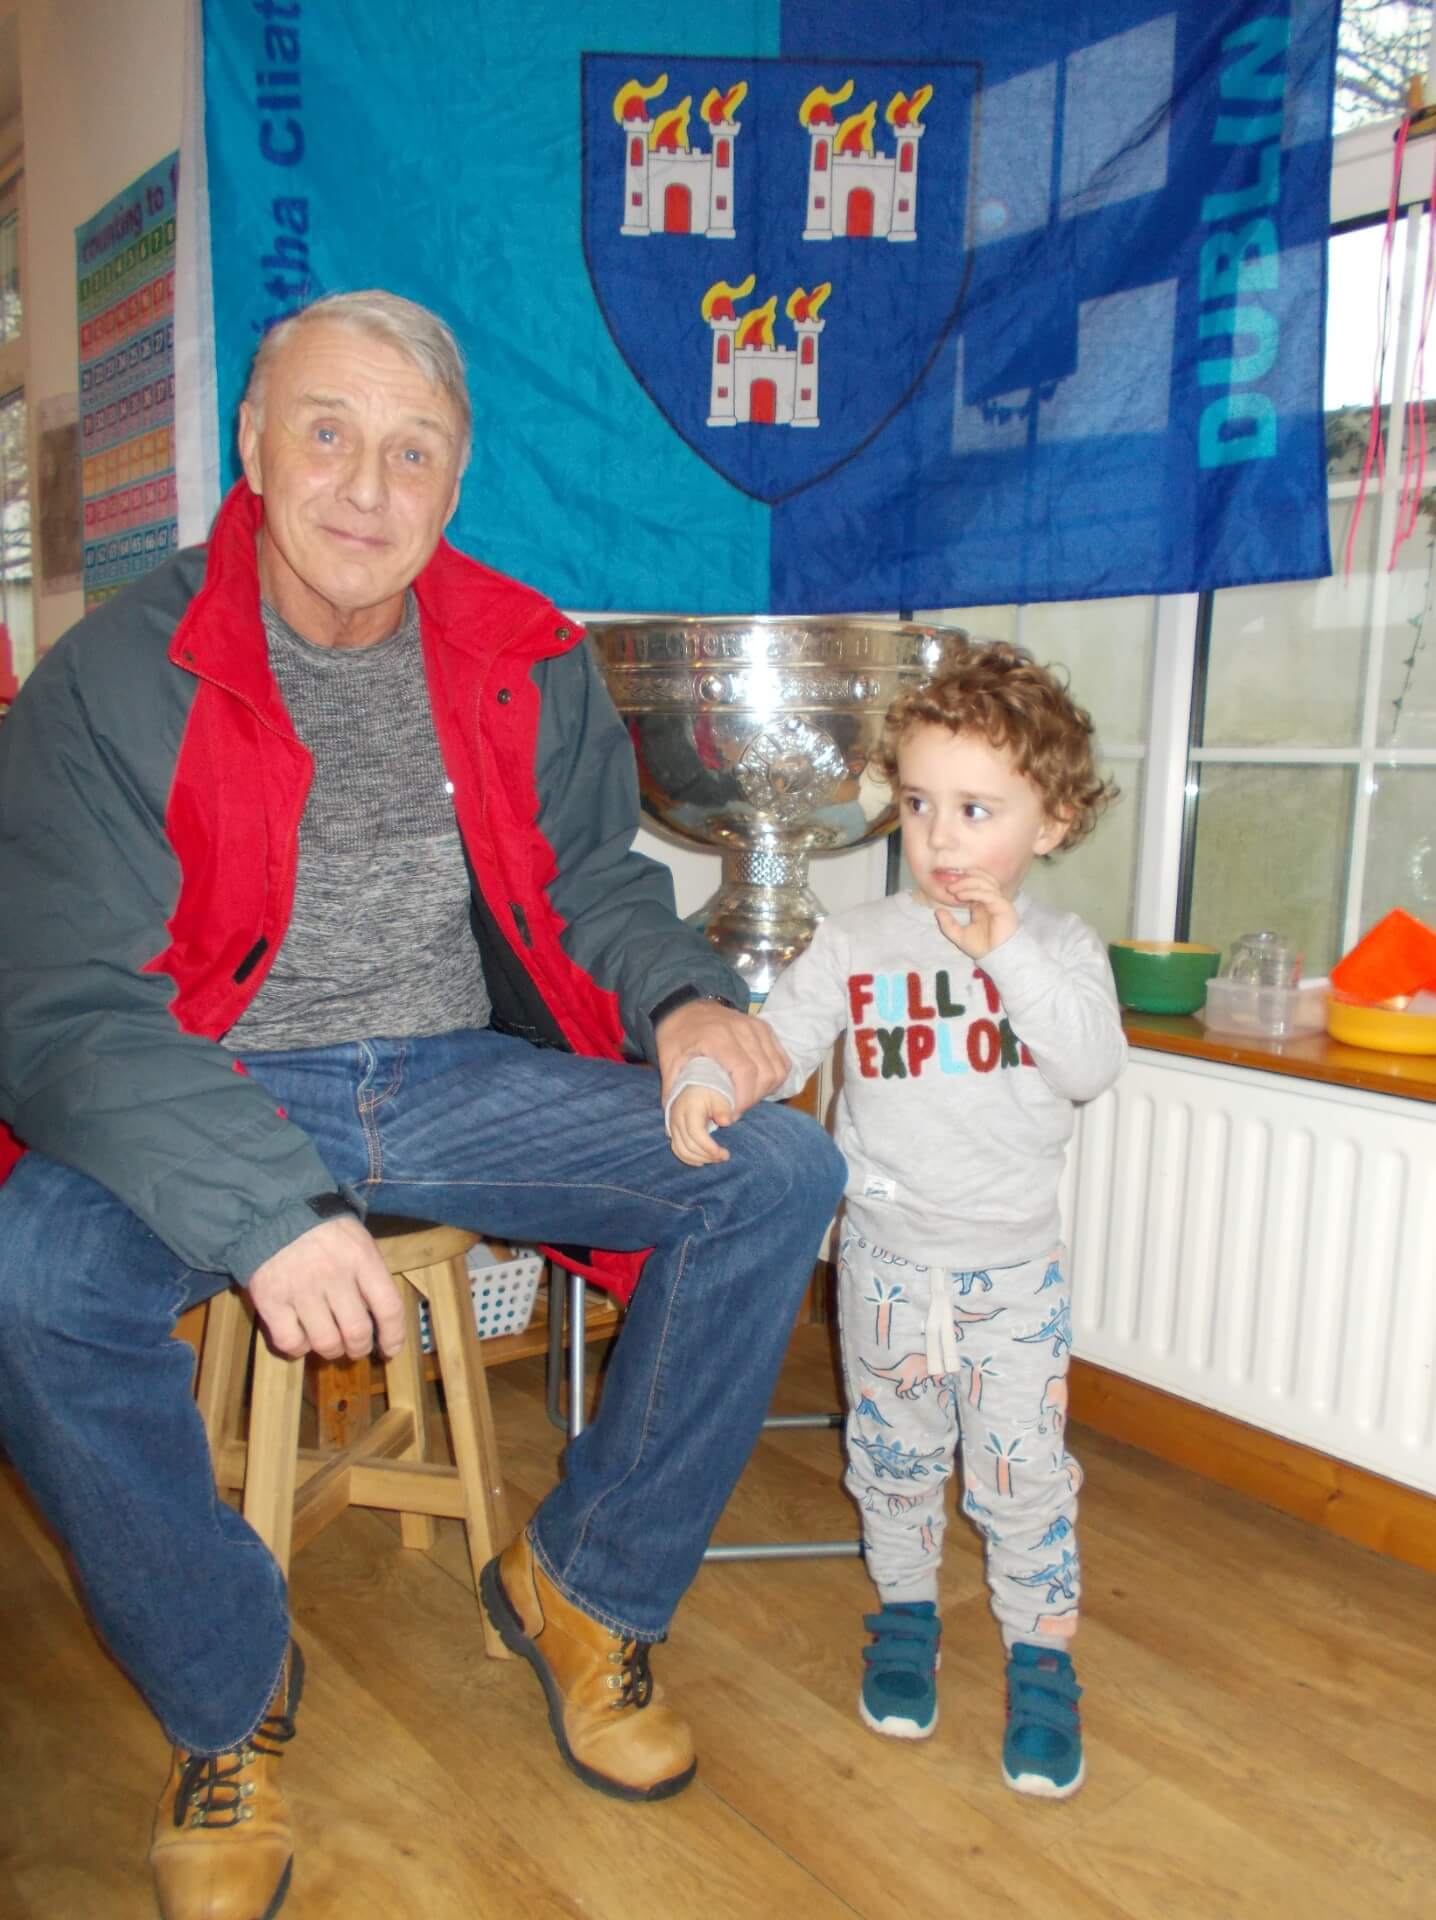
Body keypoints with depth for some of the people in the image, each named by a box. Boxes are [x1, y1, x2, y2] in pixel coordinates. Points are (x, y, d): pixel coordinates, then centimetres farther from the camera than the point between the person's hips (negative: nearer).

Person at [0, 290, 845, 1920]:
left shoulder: (525, 664, 4)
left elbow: (597, 887, 12)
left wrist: (681, 1000, -12)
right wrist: (263, 1207, -29)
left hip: (462, 1082, 3)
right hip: (216, 1098, -2)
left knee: (781, 1171, -14)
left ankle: (585, 1586, 5)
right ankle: (229, 1695, -1)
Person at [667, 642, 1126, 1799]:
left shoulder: (1062, 947, -5)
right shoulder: (859, 943, -5)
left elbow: (1097, 1066, -20)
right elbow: (780, 1034, -11)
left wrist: (1012, 956, -27)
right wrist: (709, 1078, -31)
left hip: (1017, 1267, -1)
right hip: (888, 1258, 1)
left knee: (1024, 1472, 5)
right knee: (894, 1458, 17)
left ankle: (1043, 1659, 27)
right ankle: (905, 1616, 40)